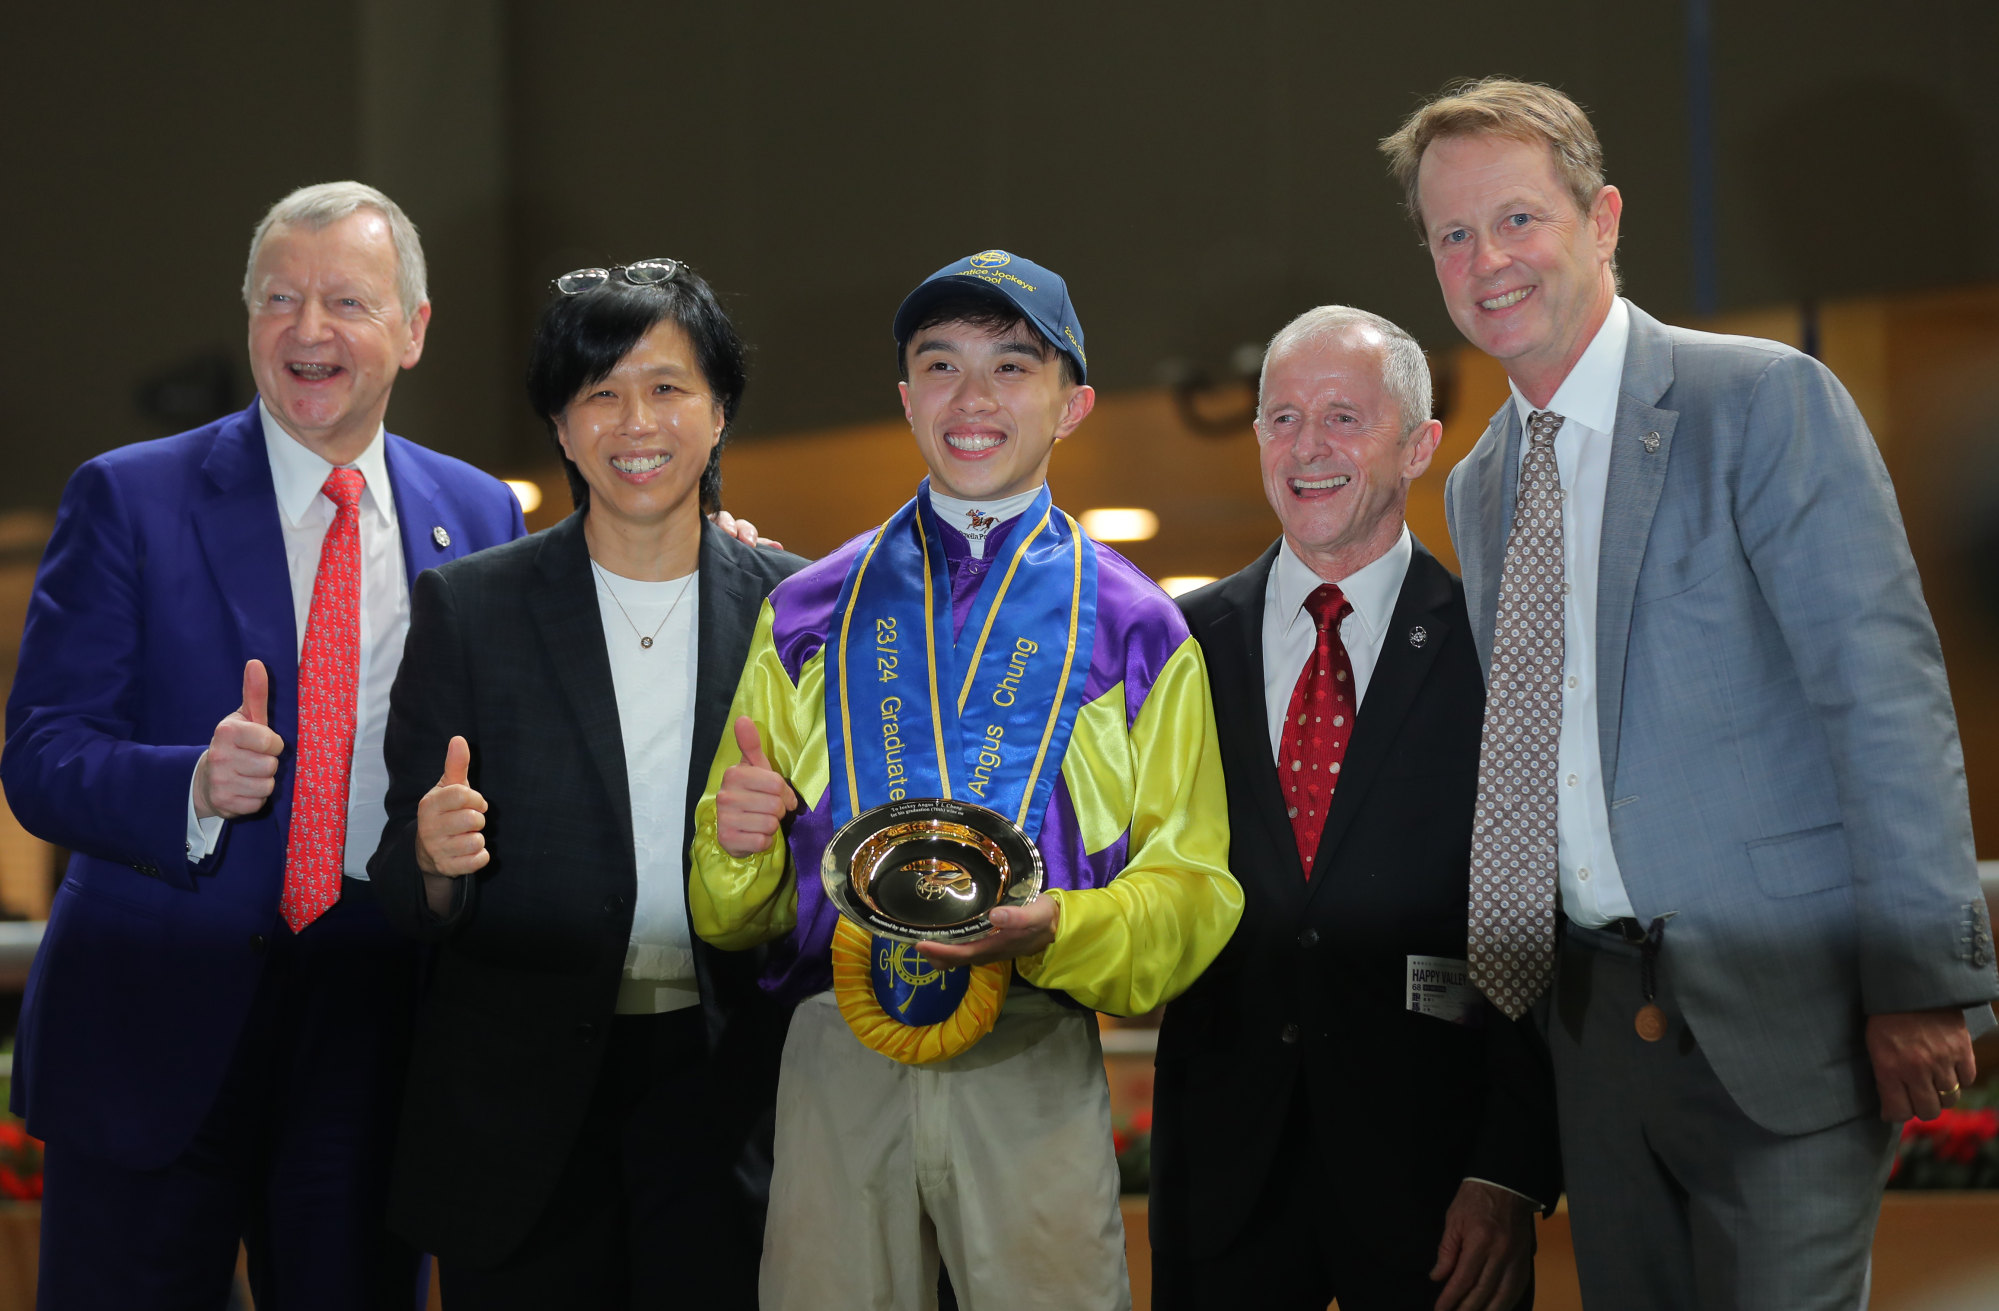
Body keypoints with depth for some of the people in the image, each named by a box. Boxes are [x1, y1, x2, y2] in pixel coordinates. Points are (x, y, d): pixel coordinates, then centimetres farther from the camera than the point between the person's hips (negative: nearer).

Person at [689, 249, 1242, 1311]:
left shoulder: (1135, 631, 6)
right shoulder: (809, 616, 12)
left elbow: (1191, 893, 2)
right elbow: (731, 913, 14)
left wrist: (1050, 928, -16)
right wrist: (737, 844, -8)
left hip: (1035, 1069, -1)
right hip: (837, 1060, 2)